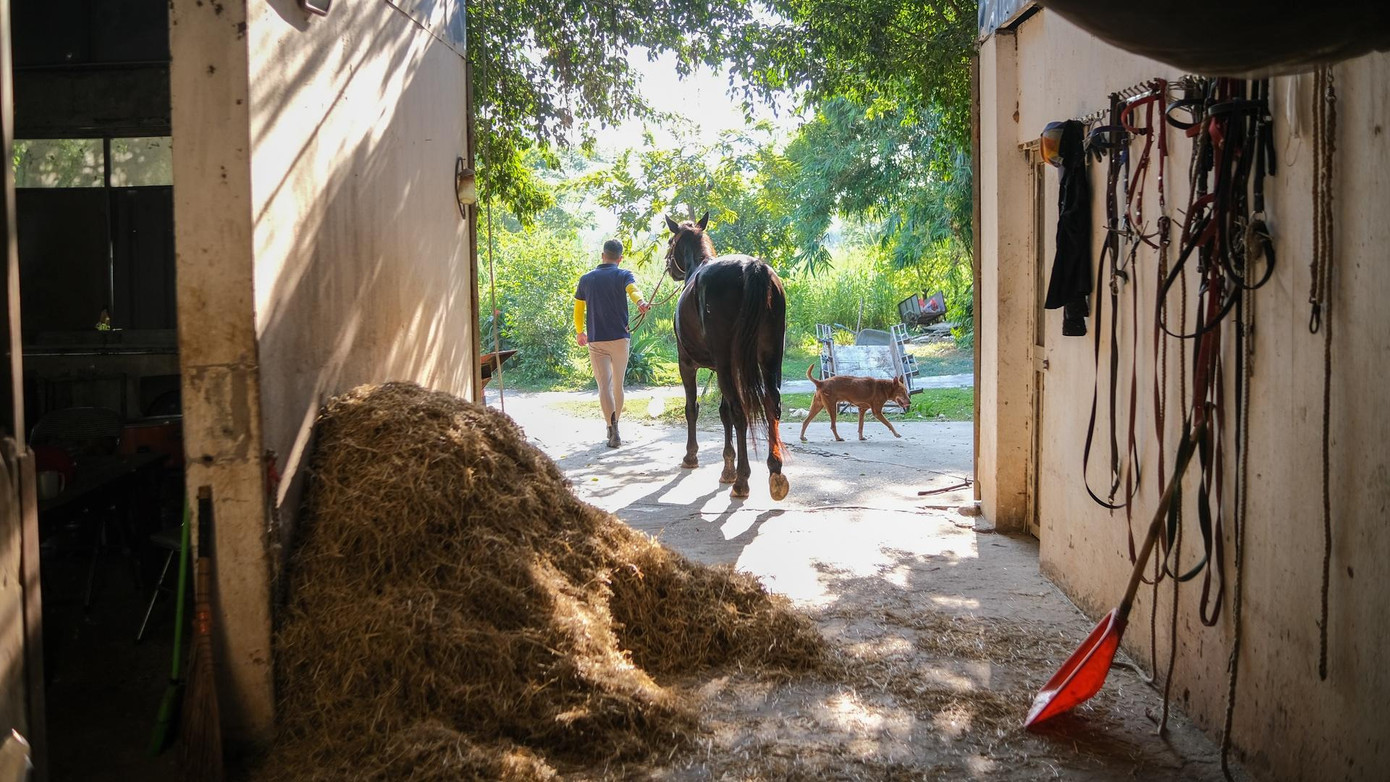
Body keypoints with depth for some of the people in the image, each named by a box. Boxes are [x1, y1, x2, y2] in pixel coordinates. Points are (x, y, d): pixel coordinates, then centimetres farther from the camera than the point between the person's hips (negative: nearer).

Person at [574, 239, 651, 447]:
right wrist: (640, 302, -43)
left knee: (604, 385, -5)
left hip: (596, 341, 0)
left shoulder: (586, 279, 8)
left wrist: (580, 332, 29)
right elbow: (633, 290, -23)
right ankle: (615, 427, 28)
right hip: (619, 338, 0)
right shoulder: (623, 275, 0)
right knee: (618, 385, 15)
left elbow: (578, 309, 14)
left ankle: (613, 430, -22)